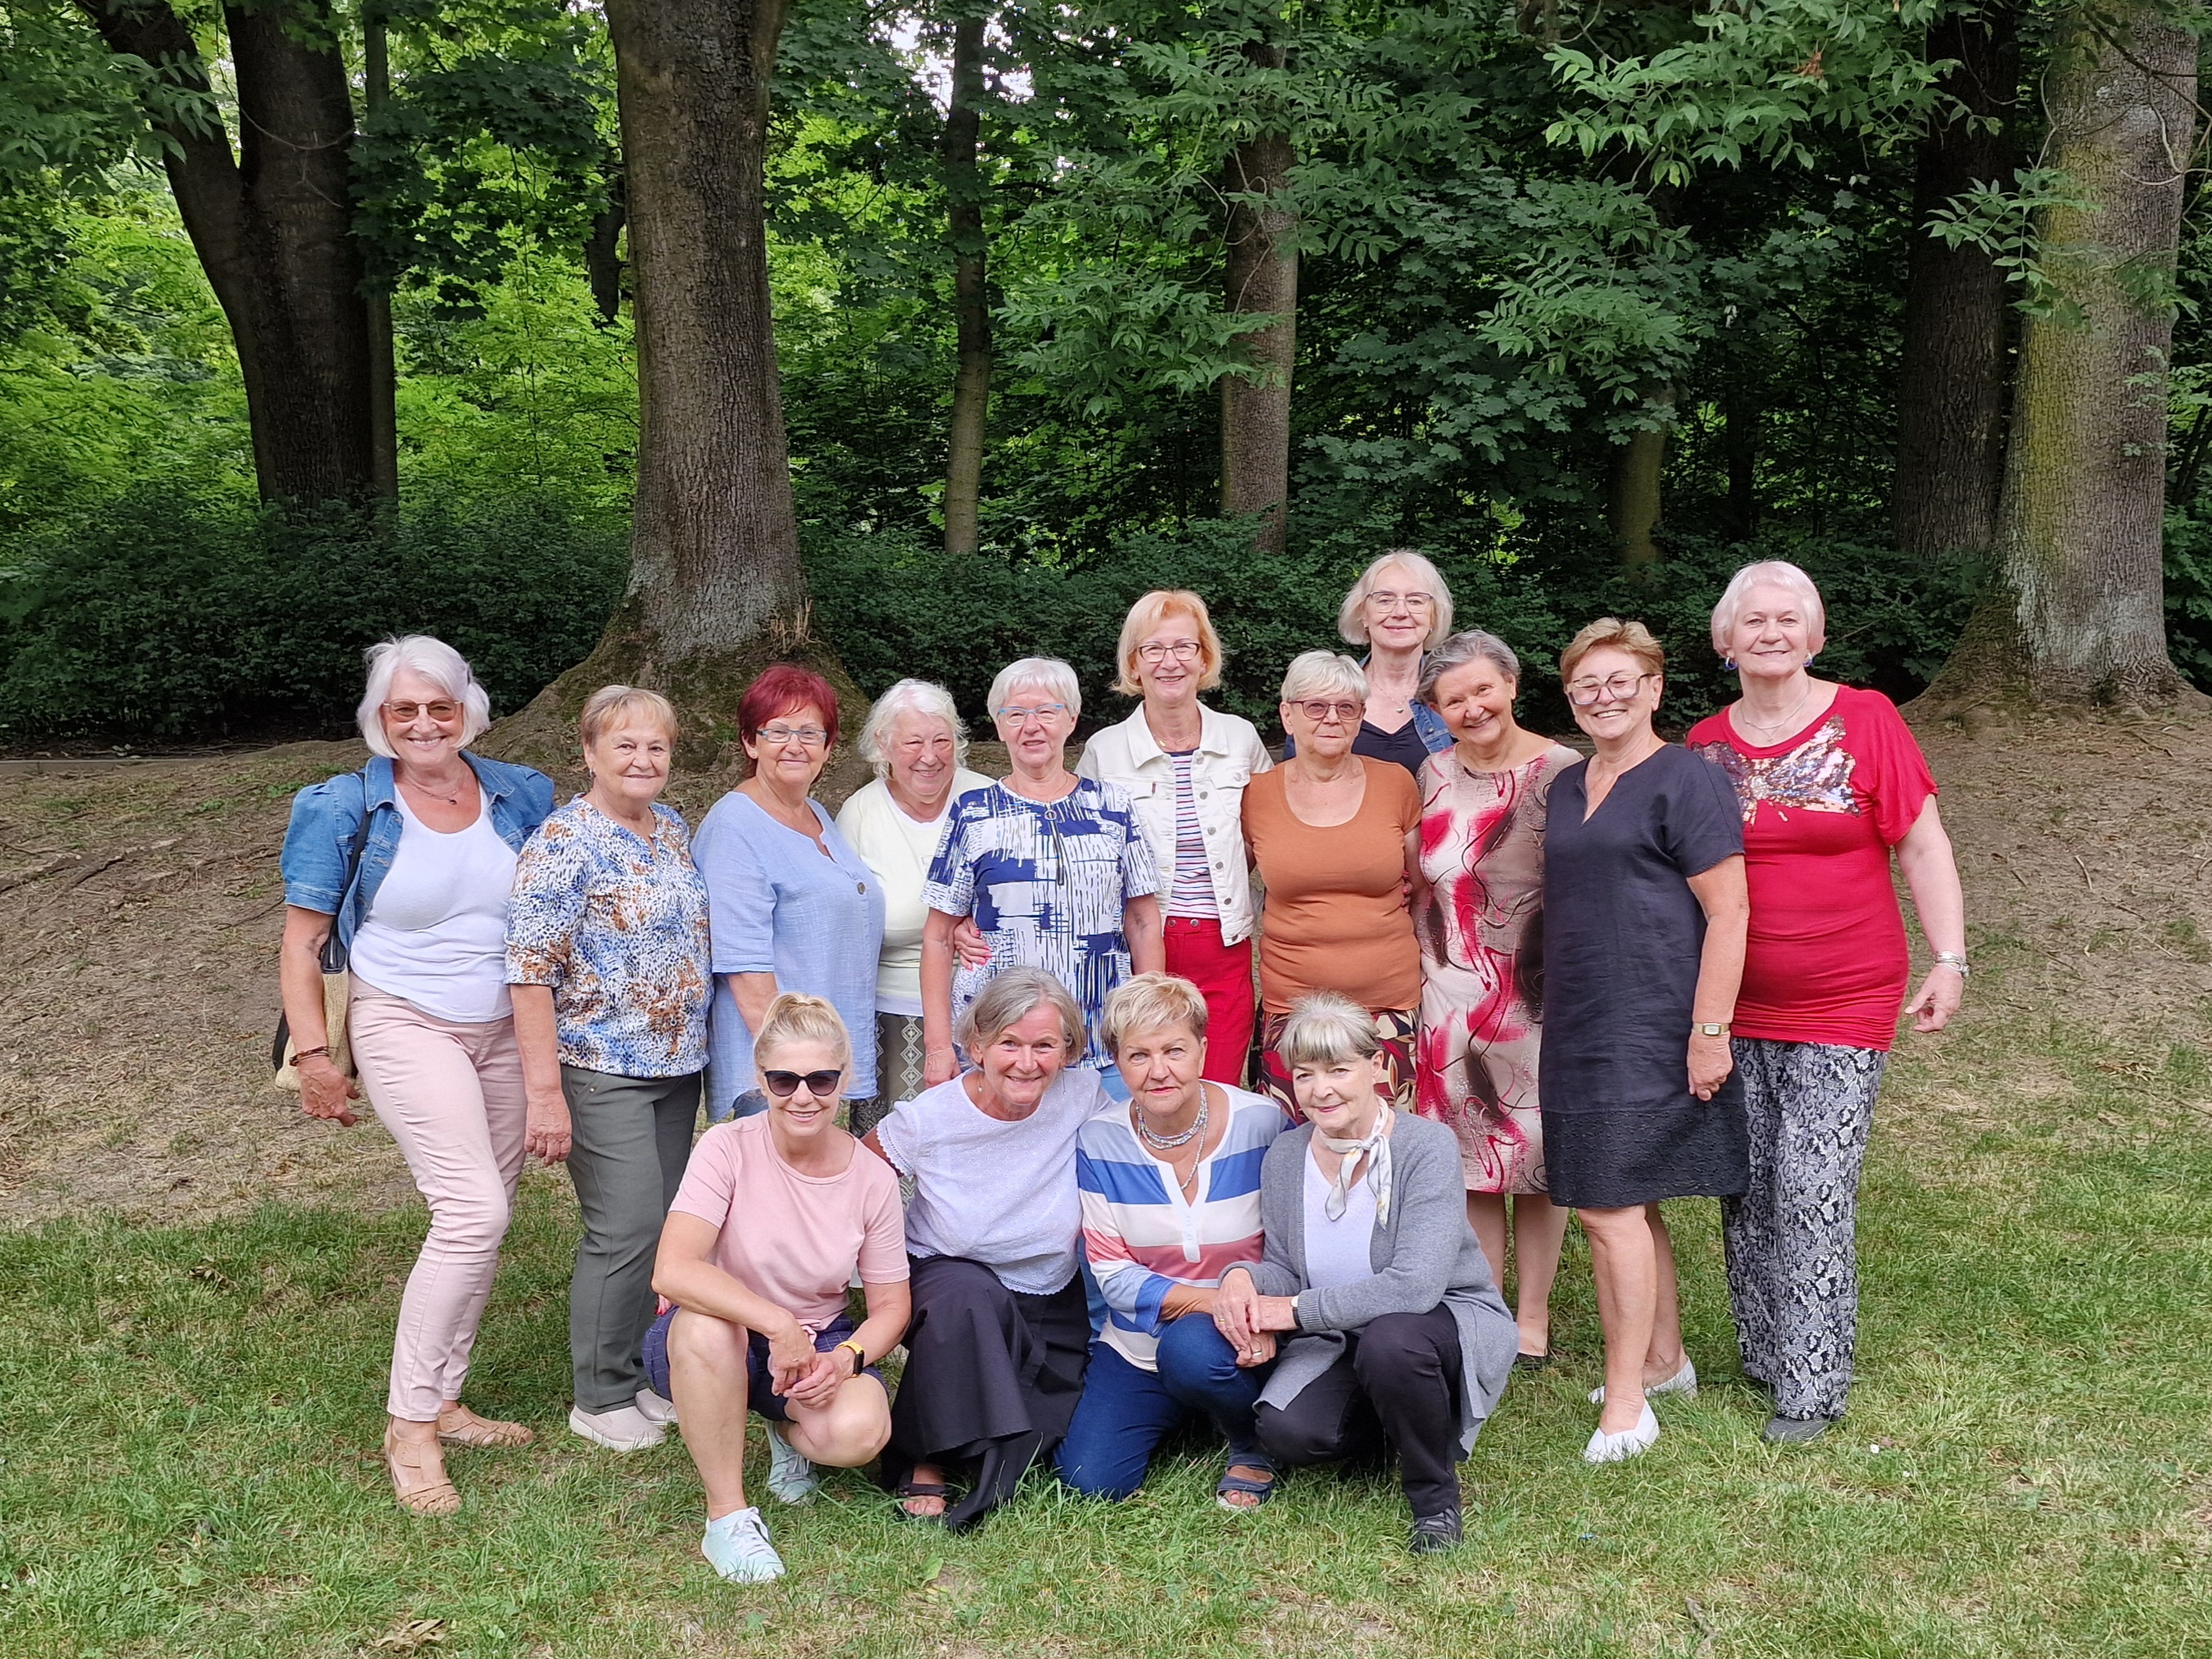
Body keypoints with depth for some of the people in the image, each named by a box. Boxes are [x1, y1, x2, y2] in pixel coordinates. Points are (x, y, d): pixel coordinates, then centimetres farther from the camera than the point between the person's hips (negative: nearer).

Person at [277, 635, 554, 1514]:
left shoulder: (520, 796, 2)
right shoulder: (347, 808, -8)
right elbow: (302, 943, -4)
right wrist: (314, 1055, -9)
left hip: (505, 1029, 5)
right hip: (405, 1026, -5)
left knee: (480, 1223, 9)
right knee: (475, 1211, -18)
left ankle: (441, 1402, 24)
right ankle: (410, 1426, -7)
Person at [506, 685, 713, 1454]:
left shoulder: (672, 828, 9)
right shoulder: (563, 843, -14)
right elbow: (530, 973, -17)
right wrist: (545, 1091, -20)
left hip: (678, 1067, 7)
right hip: (603, 1071, -7)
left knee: (663, 1224, 12)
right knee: (627, 1230, -6)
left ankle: (639, 1372, 27)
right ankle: (602, 1397, 10)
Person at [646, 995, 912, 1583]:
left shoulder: (872, 1178, -9)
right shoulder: (728, 1149, -18)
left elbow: (890, 1305, -1)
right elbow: (672, 1271, -30)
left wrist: (844, 1358, -22)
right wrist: (777, 1325, -37)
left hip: (818, 1343, 2)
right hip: (717, 1341, -2)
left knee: (859, 1431, -30)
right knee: (704, 1324, -39)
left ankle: (789, 1433, 10)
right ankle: (727, 1514, -19)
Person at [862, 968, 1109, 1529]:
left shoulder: (1083, 1096, -15)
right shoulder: (927, 1118, -18)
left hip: (1055, 1307, 2)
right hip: (947, 1277, -2)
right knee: (969, 1295, -38)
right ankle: (923, 1458, -16)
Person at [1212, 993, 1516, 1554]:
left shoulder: (1426, 1145, -20)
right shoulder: (1283, 1158, -2)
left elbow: (1415, 1285, -28)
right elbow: (1283, 1268, 5)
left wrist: (1297, 1310, -25)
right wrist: (1245, 1276, -20)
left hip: (1452, 1317, -4)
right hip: (1340, 1339, 5)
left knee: (1389, 1339, -39)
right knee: (1285, 1432, -23)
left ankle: (1435, 1497, -9)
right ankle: (1403, 1422, 12)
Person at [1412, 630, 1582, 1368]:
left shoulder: (1561, 773, -8)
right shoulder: (1434, 775, 6)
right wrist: (1418, 973, 13)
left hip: (1536, 995, -4)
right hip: (1450, 995, 4)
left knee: (1535, 1155, 6)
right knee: (1470, 1161, 9)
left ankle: (1533, 1314, 20)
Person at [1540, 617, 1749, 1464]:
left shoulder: (1685, 780, -9)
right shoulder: (1568, 787, 15)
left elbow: (1727, 911, -13)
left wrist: (1708, 1030, -17)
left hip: (1650, 1027, -7)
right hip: (1578, 1026, 8)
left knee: (1608, 1203, -9)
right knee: (1630, 1203, 13)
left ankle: (1625, 1402, -1)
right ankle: (1665, 1360, 28)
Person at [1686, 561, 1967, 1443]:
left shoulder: (1866, 720, -3)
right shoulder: (1704, 744, 5)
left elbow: (1922, 846, -2)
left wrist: (1949, 960, -8)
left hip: (1843, 1007, -3)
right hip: (1732, 1012, 3)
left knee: (1814, 1191, -6)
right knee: (1748, 1188, 8)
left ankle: (1812, 1387, 5)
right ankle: (1763, 1354, 24)